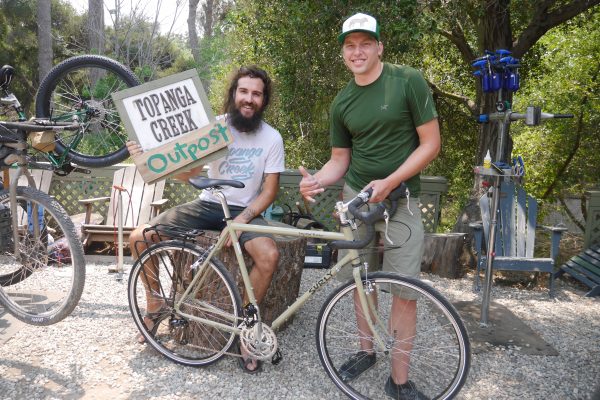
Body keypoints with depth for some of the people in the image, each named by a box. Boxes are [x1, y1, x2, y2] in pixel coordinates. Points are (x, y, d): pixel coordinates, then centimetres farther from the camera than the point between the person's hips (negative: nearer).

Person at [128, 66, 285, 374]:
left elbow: (269, 190, -6)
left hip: (245, 210, -2)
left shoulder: (272, 138, -5)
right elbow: (188, 174, -3)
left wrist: (241, 221, -21)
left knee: (269, 255, -33)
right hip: (208, 205, 3)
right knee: (139, 238, -11)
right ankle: (155, 304, 13)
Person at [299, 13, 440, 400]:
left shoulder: (409, 81, -7)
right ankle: (366, 350, 32)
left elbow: (431, 143, -8)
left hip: (399, 199, -3)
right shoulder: (342, 102, 5)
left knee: (405, 291, -4)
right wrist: (316, 180, -13)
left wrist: (389, 182, -17)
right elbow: (340, 159, 9)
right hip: (356, 197, 4)